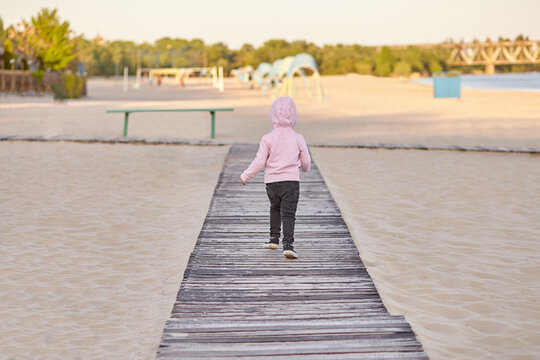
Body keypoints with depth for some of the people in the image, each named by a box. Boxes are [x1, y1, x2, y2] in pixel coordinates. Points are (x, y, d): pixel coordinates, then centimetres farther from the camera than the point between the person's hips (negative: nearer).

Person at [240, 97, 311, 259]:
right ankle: (288, 244, -16)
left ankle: (274, 238, 25)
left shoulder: (268, 138, -5)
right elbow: (306, 161, 9)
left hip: (272, 181, 1)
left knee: (275, 208, 24)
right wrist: (305, 168, 33)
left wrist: (246, 175, 7)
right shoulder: (298, 138, 0)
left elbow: (259, 162, -5)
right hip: (292, 180, -1)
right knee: (288, 213, -3)